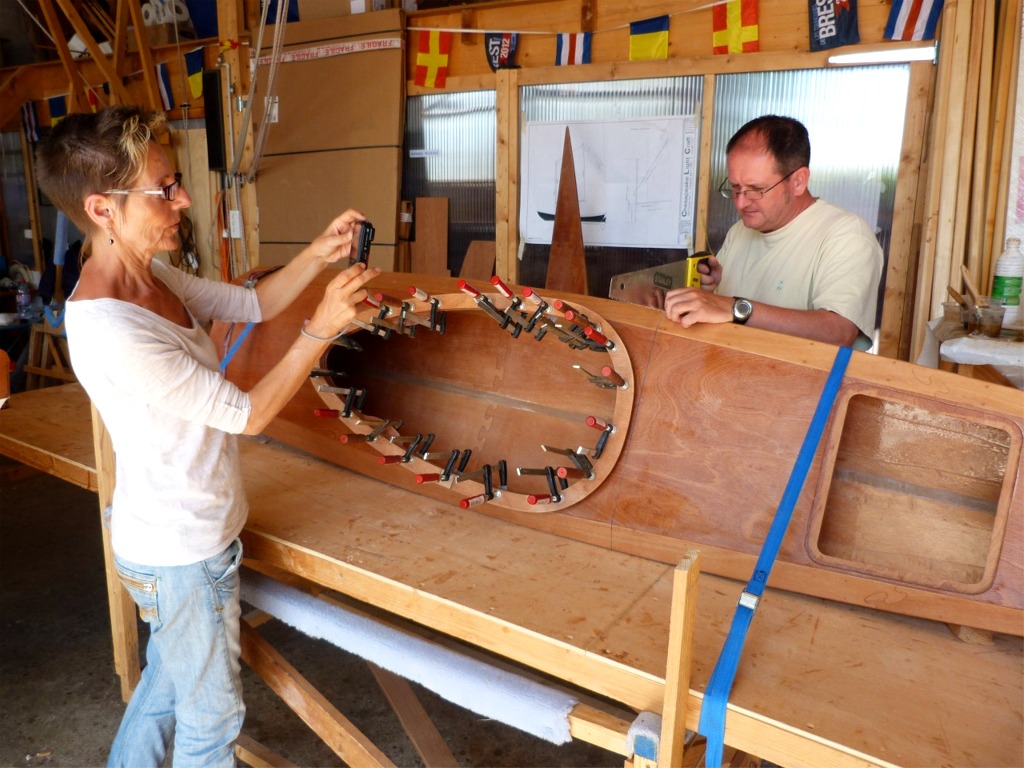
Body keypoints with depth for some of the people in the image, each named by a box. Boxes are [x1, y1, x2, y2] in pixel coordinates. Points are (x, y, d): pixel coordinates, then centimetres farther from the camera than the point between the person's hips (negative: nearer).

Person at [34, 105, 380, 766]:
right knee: (212, 711, 16)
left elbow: (253, 304, 7)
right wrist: (323, 327, -24)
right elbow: (249, 413, -25)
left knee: (170, 672, 31)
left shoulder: (153, 277, -3)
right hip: (182, 555, -9)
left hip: (184, 533, 9)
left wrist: (320, 254, -8)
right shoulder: (112, 333, -31)